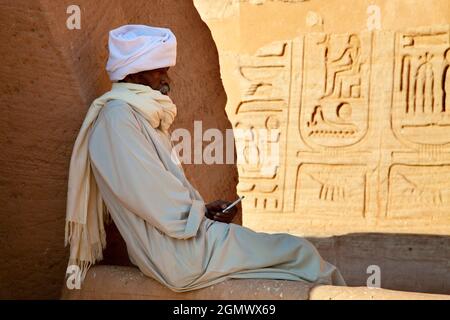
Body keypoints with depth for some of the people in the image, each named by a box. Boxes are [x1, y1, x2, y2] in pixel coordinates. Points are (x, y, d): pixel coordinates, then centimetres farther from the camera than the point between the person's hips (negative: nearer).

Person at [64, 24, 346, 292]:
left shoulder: (143, 116, 18)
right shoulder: (117, 117, -14)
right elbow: (162, 207, -20)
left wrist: (204, 209, 5)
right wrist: (202, 213, -6)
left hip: (183, 239, 10)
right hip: (179, 253, -10)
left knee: (292, 248, 5)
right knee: (299, 253, -7)